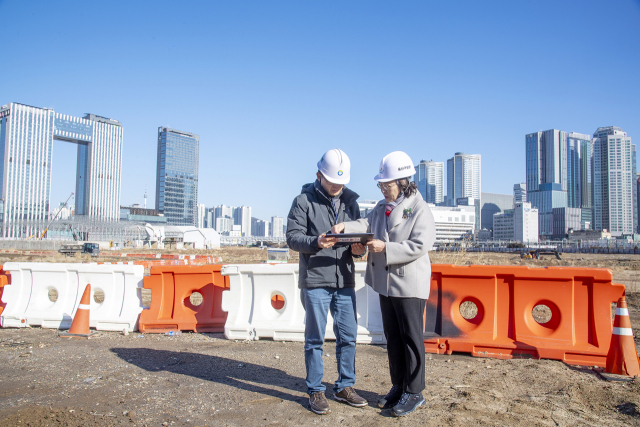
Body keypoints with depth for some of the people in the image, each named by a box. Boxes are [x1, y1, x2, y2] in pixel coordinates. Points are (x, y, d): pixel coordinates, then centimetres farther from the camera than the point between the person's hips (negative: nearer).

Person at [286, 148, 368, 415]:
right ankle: (315, 391, 18)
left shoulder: (350, 201, 13)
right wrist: (316, 242, -26)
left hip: (345, 281, 5)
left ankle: (345, 387, 26)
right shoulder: (304, 201, -2)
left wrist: (358, 247, -7)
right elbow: (292, 237, -8)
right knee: (315, 339, 4)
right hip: (315, 281, -4)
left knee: (348, 336, 10)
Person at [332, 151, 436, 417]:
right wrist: (345, 227, -19)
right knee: (392, 338, 15)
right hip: (385, 283, 7)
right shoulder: (382, 207, 12)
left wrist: (385, 248, -25)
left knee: (411, 338, 3)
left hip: (410, 285, -7)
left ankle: (414, 393, 16)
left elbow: (419, 246, -20)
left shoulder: (419, 209, -12)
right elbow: (367, 224, 0)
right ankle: (398, 387, 29)